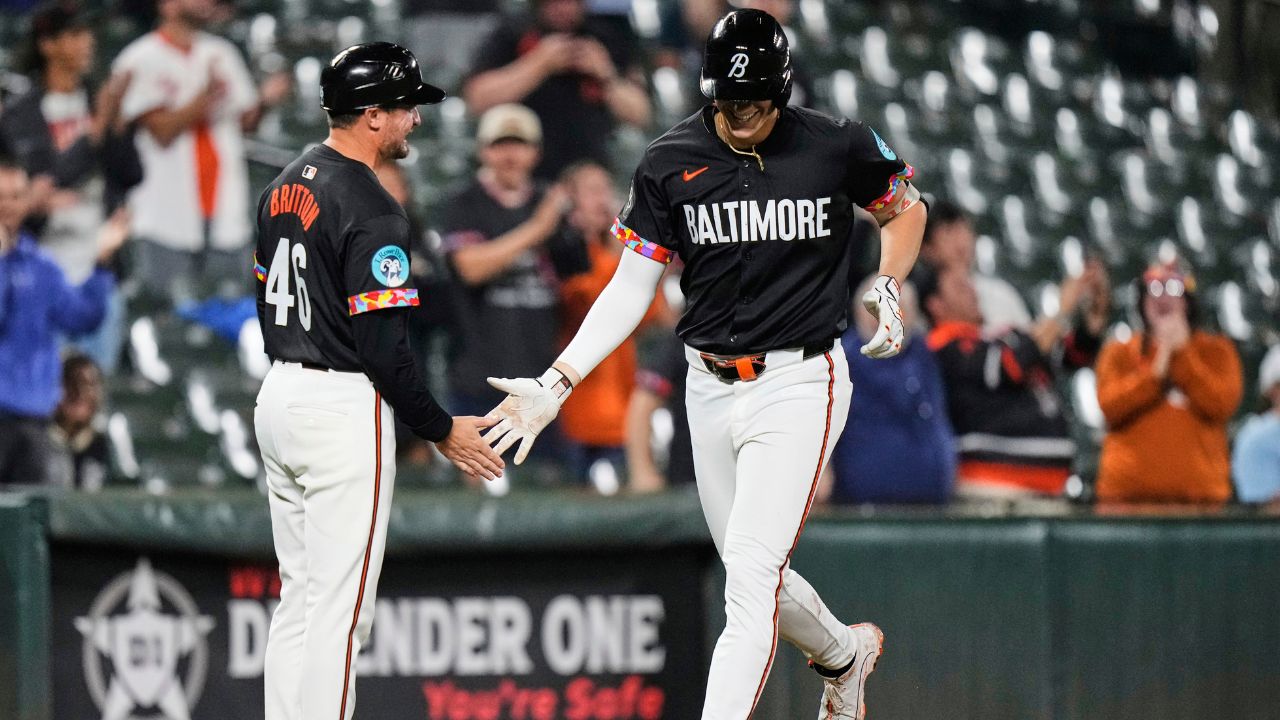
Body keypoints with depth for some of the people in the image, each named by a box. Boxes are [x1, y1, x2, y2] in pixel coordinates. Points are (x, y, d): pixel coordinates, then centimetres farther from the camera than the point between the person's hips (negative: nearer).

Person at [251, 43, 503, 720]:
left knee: (298, 599, 14)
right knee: (338, 607, -6)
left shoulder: (286, 184, 10)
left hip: (279, 394, 9)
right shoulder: (372, 211, -18)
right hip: (343, 410, -9)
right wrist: (442, 430, -9)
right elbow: (383, 348, -19)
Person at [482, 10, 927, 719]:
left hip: (800, 384, -4)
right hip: (710, 388, 4)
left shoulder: (839, 147, -7)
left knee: (751, 577, -15)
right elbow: (632, 287, 0)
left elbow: (906, 209, 13)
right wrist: (557, 382, -10)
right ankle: (845, 653, 45)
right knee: (752, 577, 15)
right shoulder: (670, 162, -2)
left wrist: (887, 287, -5)